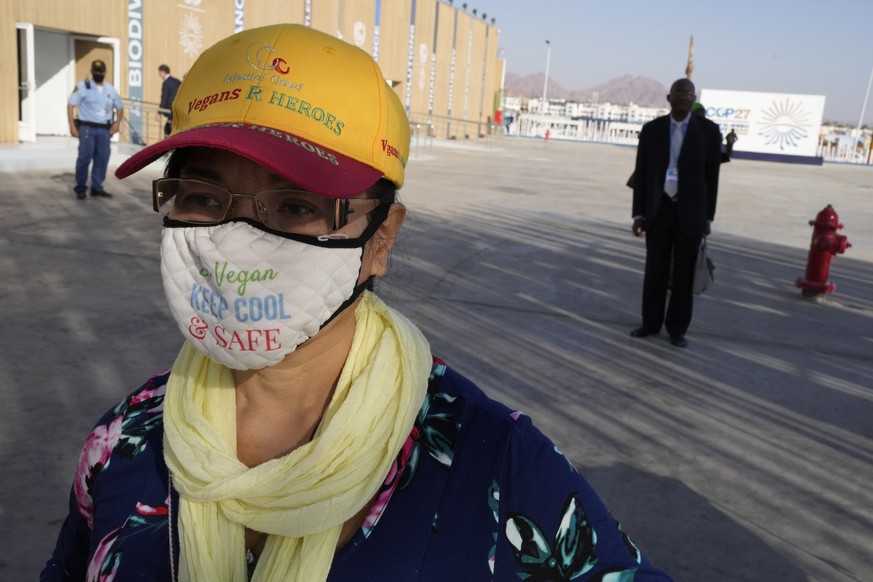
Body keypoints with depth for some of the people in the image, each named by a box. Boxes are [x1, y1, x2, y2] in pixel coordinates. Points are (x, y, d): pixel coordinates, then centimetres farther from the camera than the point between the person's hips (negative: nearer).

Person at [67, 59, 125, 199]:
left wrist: (118, 122, 4)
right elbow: (70, 105, -3)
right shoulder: (83, 86, 1)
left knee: (102, 159, 3)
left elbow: (120, 107, 23)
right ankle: (80, 188, 4)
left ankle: (97, 187, 12)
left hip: (104, 130, 4)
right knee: (84, 158, -6)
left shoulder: (110, 89, 14)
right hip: (87, 128, -4)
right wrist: (72, 126, -11)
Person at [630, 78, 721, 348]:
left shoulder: (709, 130, -4)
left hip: (690, 212, -1)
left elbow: (712, 176, -1)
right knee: (655, 270, 7)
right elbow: (641, 174, 1)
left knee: (684, 273, 5)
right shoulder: (651, 129, -1)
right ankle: (651, 322, 22)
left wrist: (708, 217, -2)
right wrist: (638, 214, -4)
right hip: (658, 209, 1)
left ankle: (677, 328, 17)